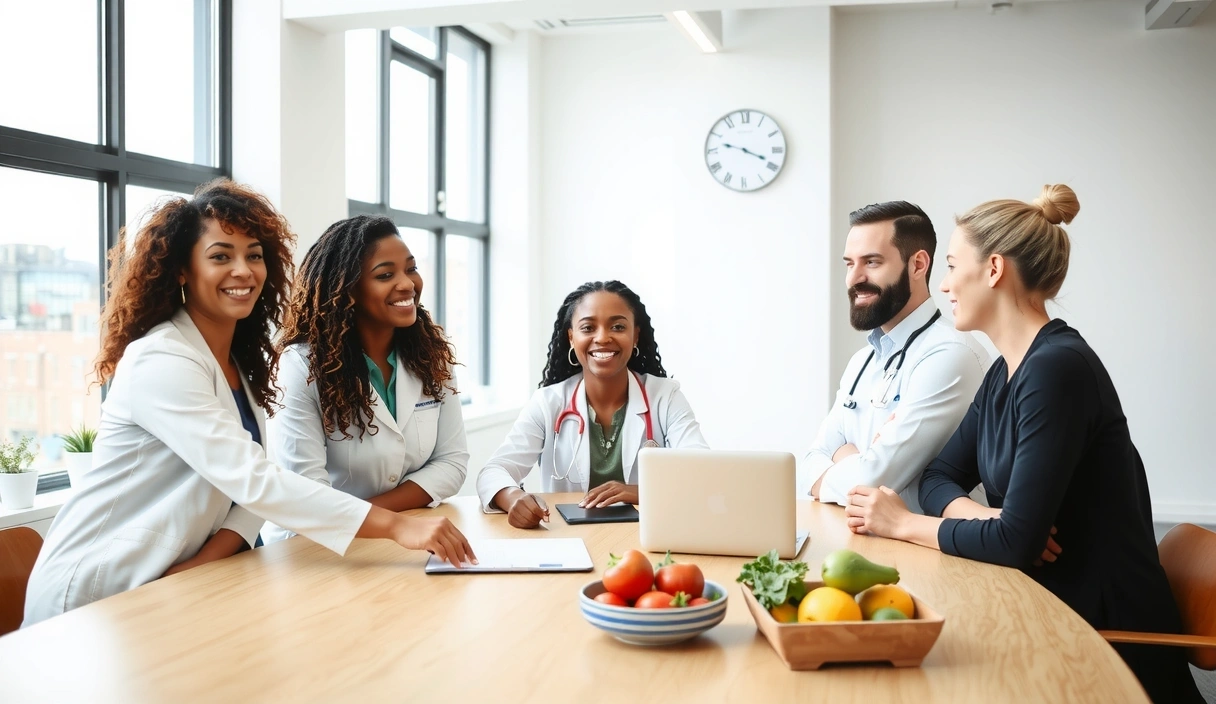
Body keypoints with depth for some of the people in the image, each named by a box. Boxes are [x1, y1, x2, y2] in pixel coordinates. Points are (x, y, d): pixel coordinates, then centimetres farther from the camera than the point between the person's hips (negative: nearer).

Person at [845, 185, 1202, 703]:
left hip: (1108, 632, -7)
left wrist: (904, 524, -11)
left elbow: (1016, 541, -25)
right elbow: (940, 477, 7)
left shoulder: (1058, 367, -21)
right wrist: (983, 516, -14)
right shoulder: (1005, 372, 9)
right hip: (1051, 610, 7)